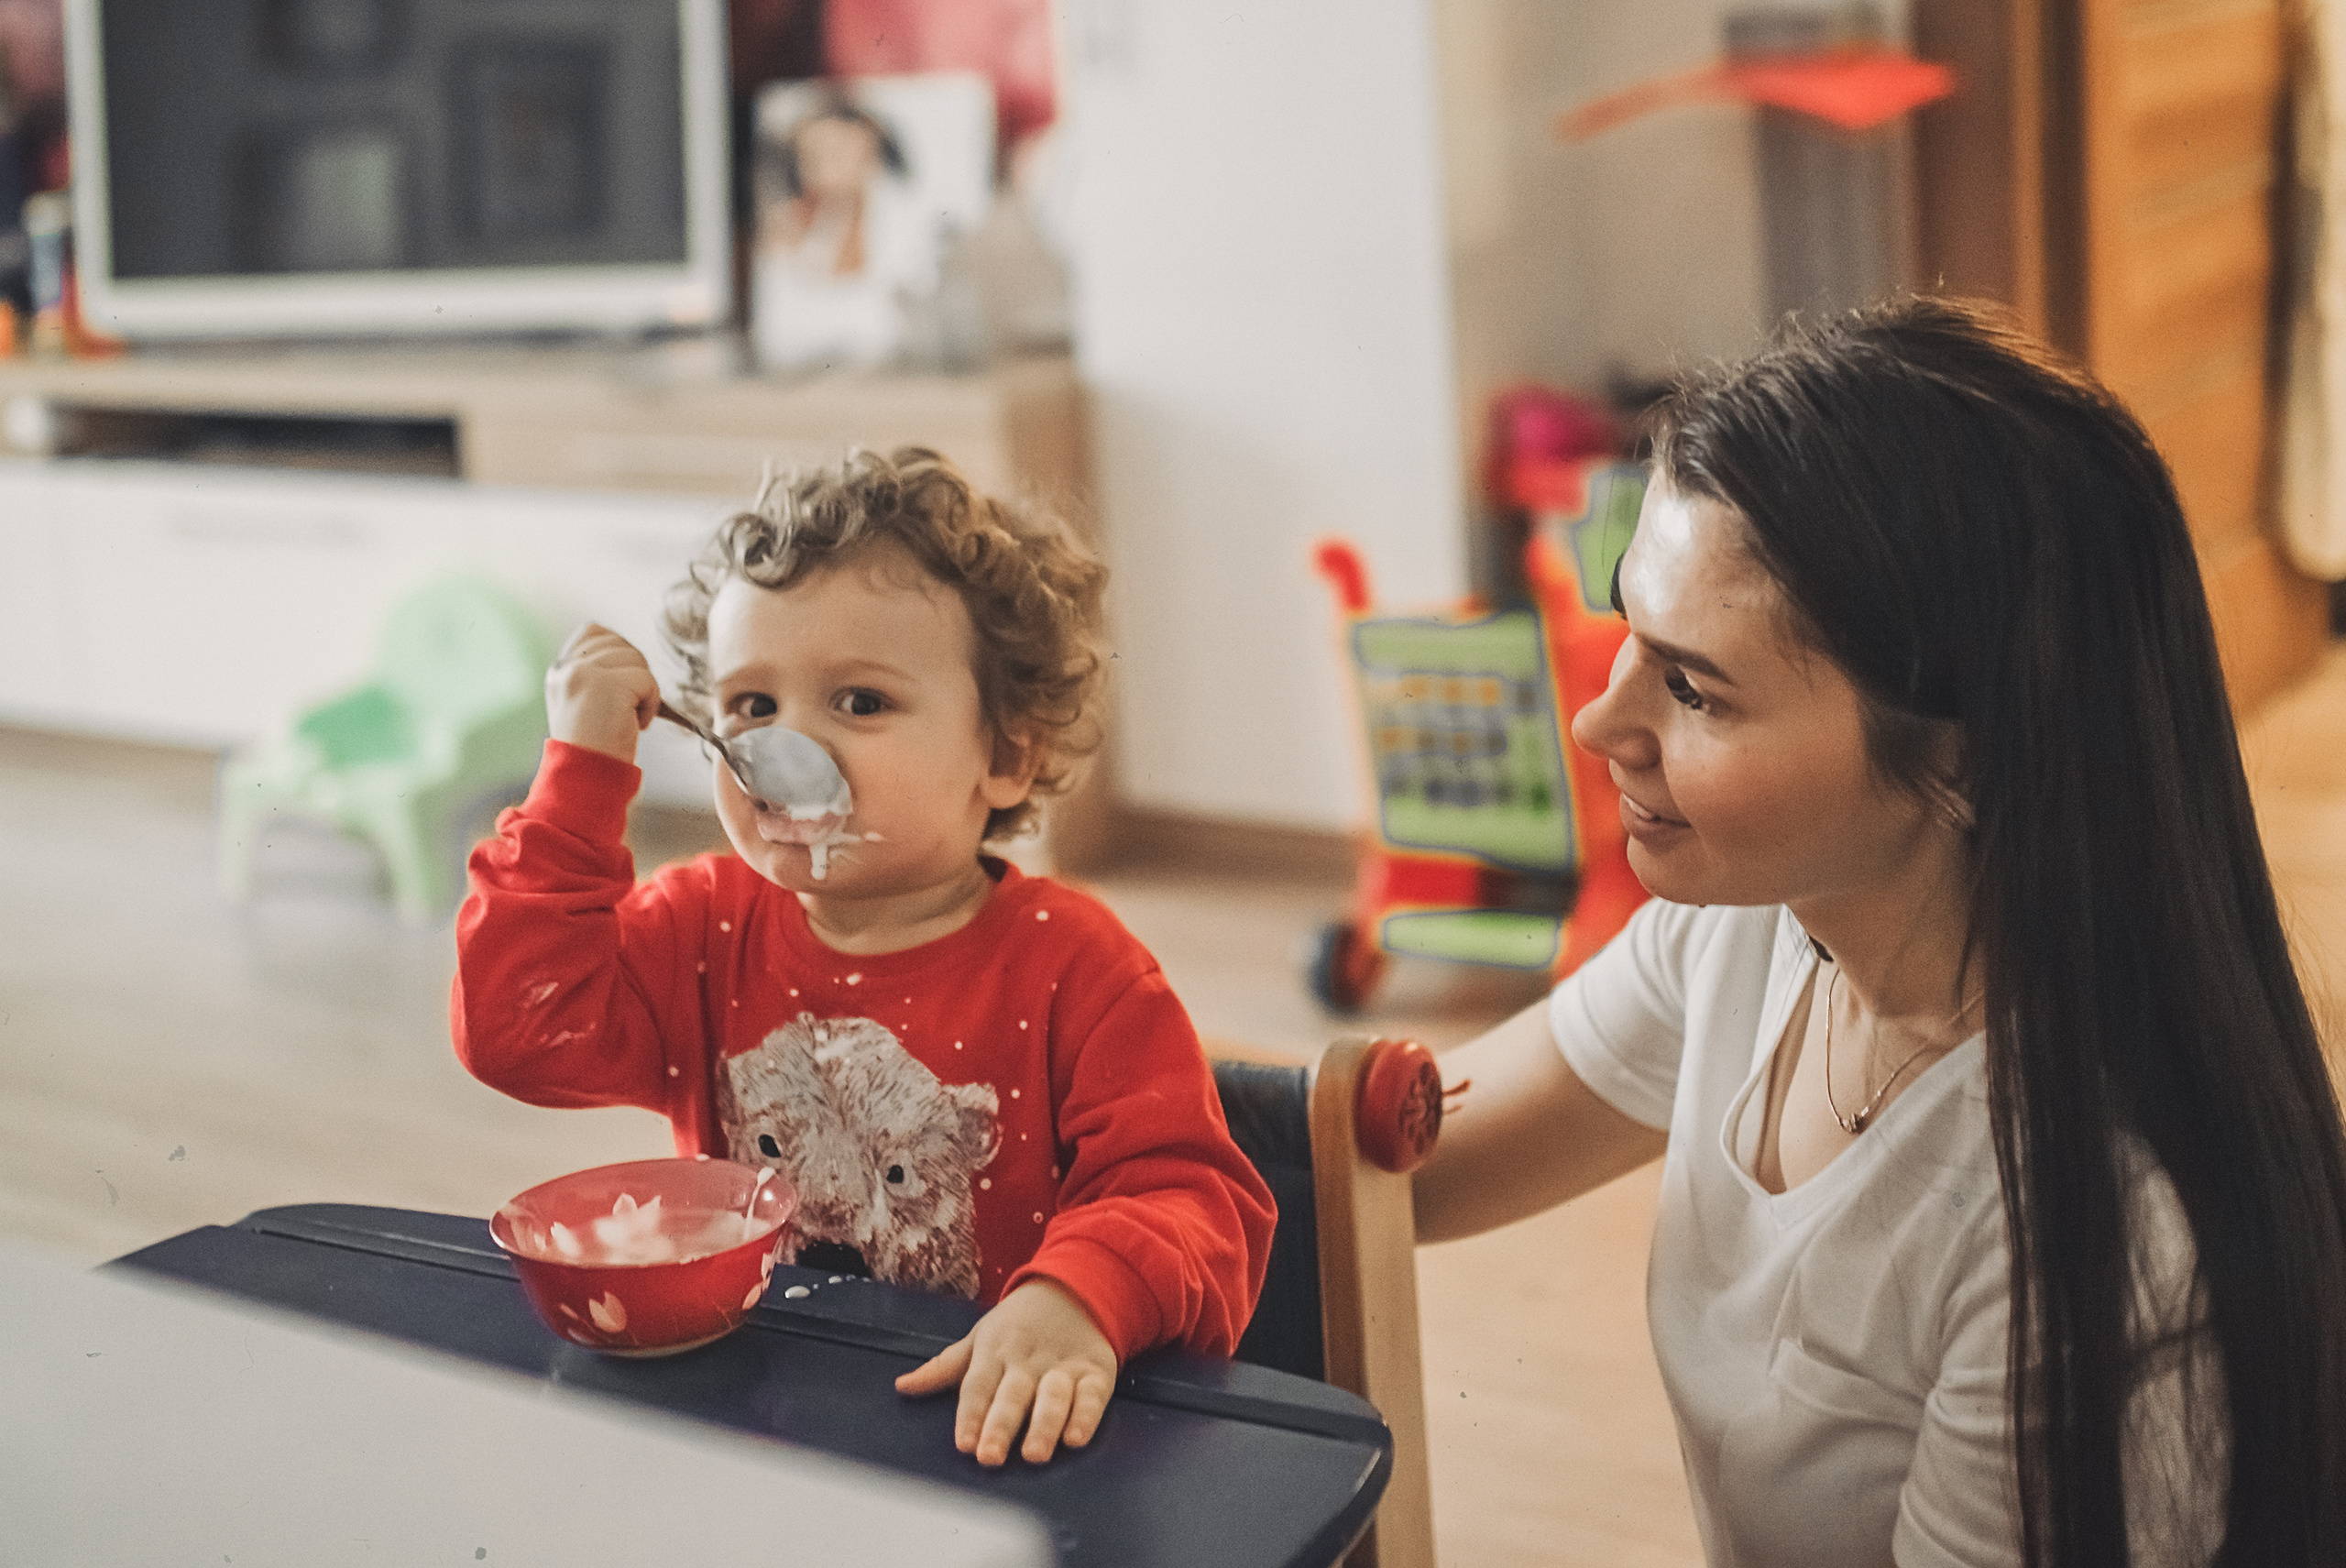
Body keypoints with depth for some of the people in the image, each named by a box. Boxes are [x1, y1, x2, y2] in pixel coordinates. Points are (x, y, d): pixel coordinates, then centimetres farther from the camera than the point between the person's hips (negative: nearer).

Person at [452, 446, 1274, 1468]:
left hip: (982, 1426, -7)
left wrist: (1078, 1298, -37)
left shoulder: (1068, 969, -8)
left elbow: (1187, 1194, -14)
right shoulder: (704, 930, 5)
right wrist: (583, 771, -6)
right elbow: (516, 1031, -8)